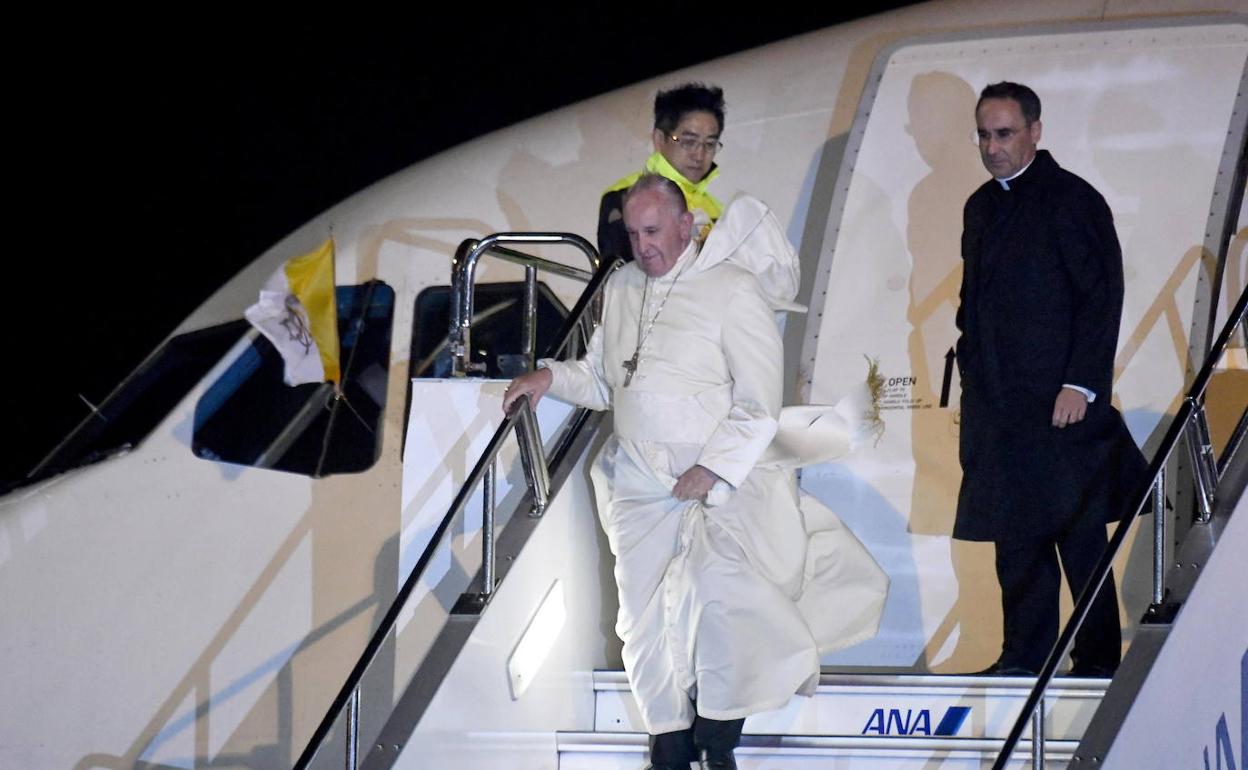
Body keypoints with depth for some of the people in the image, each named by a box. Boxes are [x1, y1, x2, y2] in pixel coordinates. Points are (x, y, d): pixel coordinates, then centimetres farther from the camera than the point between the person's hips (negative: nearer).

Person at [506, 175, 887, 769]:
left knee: (719, 593, -25)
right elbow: (603, 380, 23)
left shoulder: (733, 291, -6)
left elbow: (759, 404, -9)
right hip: (640, 485, 6)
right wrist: (550, 376, 4)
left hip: (721, 481, -6)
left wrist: (712, 470, -16)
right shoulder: (622, 289, 13)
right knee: (648, 615, 1)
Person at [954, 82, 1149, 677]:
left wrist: (1081, 384, -16)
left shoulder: (1071, 199, -6)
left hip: (1060, 402, -7)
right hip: (997, 405, 7)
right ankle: (1024, 656, 13)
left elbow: (1102, 296, -11)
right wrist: (973, 371, 13)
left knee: (1080, 535, -3)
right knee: (1015, 538, 8)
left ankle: (1098, 657, 2)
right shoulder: (981, 206, 17)